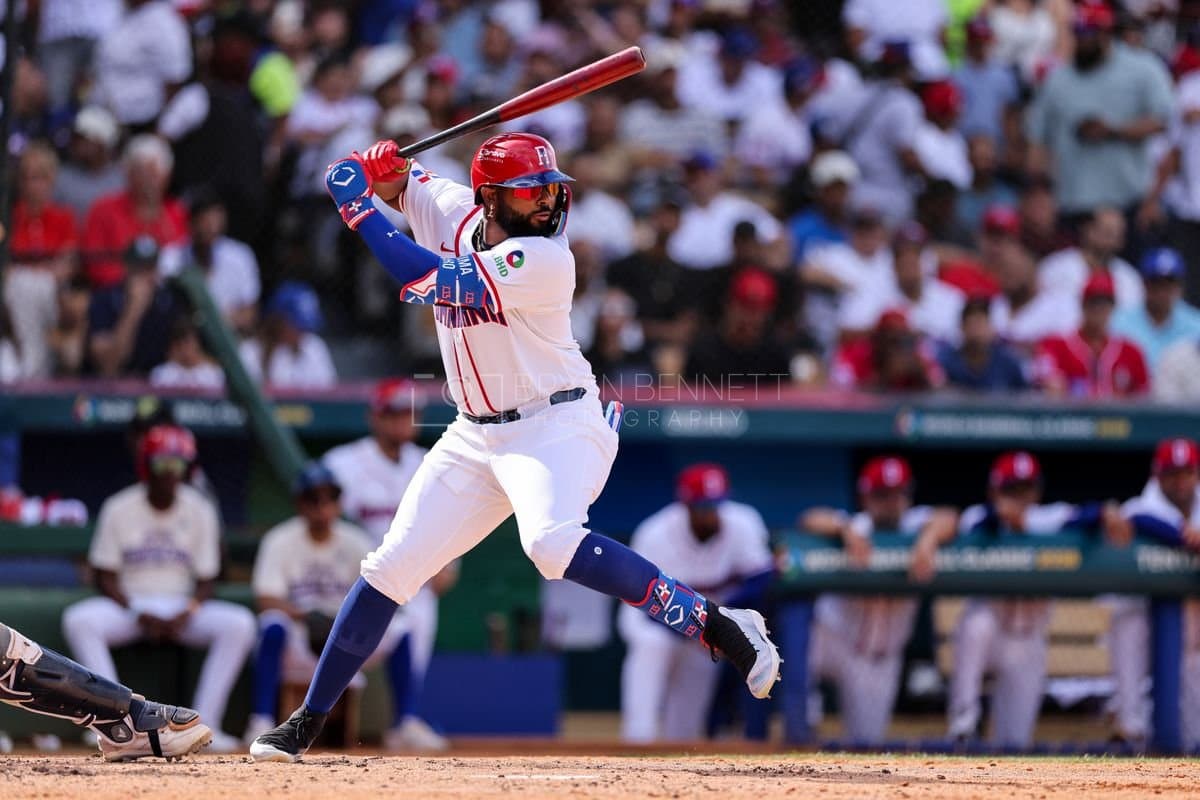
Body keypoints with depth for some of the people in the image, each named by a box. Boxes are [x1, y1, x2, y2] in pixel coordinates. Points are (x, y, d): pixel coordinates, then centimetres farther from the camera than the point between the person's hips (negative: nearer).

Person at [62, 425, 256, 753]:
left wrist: (186, 615, -19)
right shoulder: (119, 509, -4)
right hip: (128, 604, -1)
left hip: (184, 607, 1)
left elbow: (206, 581, 1)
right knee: (79, 620, -32)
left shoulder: (200, 510, -1)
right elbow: (106, 577, -3)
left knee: (239, 623, -27)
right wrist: (138, 615, -18)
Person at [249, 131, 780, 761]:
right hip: (475, 437, 7)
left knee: (552, 543, -35)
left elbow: (420, 279, -26)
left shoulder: (542, 260, -21)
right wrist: (379, 169, -8)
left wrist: (355, 202, -18)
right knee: (389, 568, 6)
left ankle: (720, 628, -30)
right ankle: (306, 722, 17)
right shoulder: (453, 213, -1)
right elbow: (399, 183, 18)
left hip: (557, 426, -7)